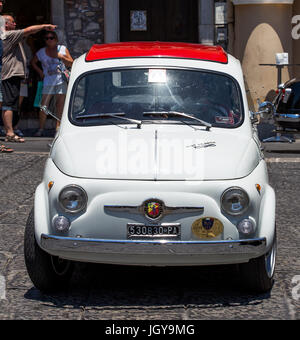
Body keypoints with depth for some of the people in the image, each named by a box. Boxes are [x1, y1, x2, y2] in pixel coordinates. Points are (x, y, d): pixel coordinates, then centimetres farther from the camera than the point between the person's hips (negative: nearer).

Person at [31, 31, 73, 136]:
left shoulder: (63, 49, 4)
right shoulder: (41, 52, 7)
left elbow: (71, 63, 2)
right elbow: (33, 62, 22)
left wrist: (61, 56, -11)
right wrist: (40, 72, 8)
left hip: (61, 81, 0)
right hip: (48, 81, 0)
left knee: (60, 105, -1)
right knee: (44, 106, -6)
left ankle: (58, 128, 7)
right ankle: (41, 129, 1)